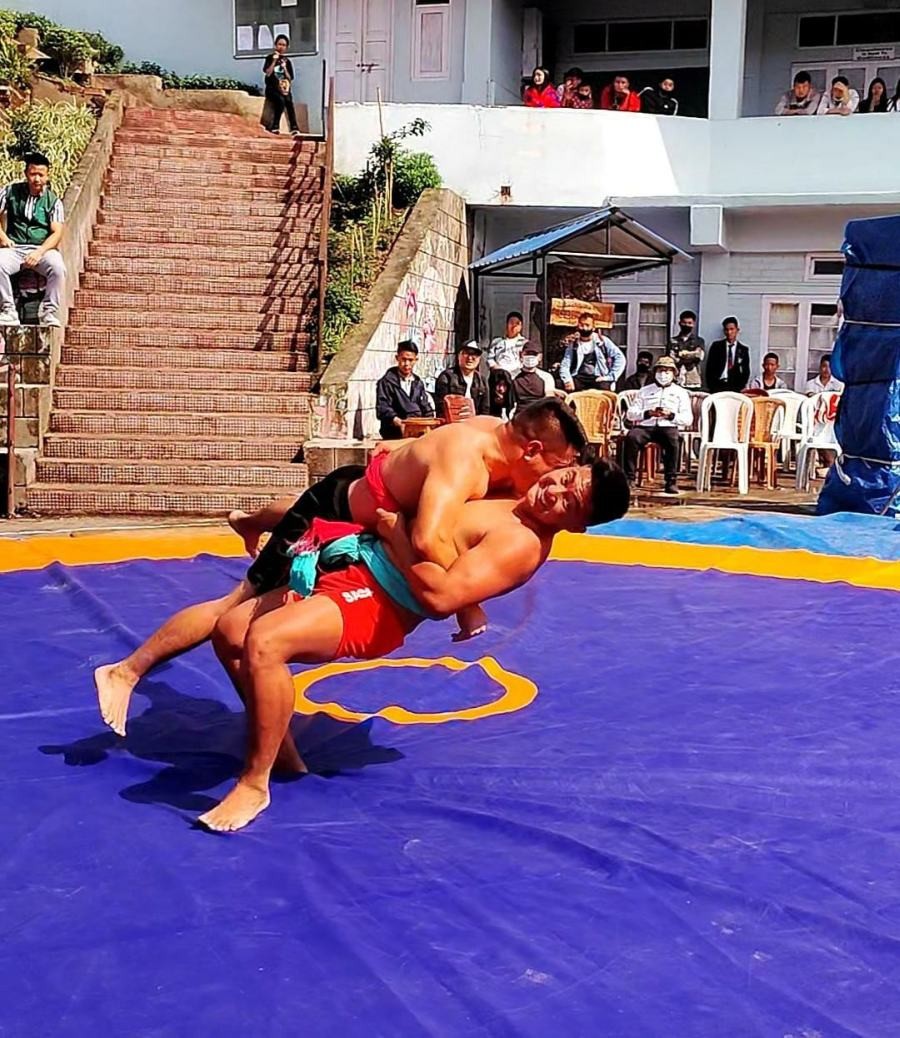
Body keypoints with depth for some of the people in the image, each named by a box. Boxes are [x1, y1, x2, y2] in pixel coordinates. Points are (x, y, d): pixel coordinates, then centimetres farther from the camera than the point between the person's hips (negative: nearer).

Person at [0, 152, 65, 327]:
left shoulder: (53, 201, 3)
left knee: (58, 267, -34)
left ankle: (49, 311, -19)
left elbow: (57, 233, -5)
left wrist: (40, 252, -19)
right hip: (14, 248, 1)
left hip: (43, 249, -1)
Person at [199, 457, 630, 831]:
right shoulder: (509, 495, 10)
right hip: (352, 571, 10)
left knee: (262, 642, -31)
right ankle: (284, 755, 22)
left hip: (374, 605, -10)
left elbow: (439, 597, -28)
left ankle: (254, 785, -14)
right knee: (229, 633, 9)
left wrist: (397, 534, -16)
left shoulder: (523, 542, -18)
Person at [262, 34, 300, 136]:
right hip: (272, 88, -2)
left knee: (289, 101, -30)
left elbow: (290, 79, 10)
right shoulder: (270, 58, 8)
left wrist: (284, 68, -4)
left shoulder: (287, 61, 14)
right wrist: (274, 61, -10)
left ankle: (294, 129, -38)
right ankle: (275, 127, -25)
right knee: (281, 100, -34)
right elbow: (267, 73, -6)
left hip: (284, 88, 2)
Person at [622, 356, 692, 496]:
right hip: (645, 426, 1)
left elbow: (688, 419, 10)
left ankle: (671, 481, -33)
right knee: (631, 437, -32)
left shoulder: (681, 392, 20)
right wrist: (648, 413, -7)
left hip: (668, 426, -1)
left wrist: (671, 415, -9)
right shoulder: (645, 391, 23)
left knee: (673, 440, -37)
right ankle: (628, 477, -30)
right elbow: (630, 413, 12)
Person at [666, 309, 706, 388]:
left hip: (693, 382, 0)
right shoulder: (673, 341, 11)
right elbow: (671, 359, -1)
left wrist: (680, 354, -11)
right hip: (675, 381, 0)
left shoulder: (699, 341, 11)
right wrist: (690, 355, -9)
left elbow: (699, 357, -6)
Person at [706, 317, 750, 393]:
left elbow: (746, 371, 11)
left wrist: (742, 387, -4)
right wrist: (710, 386, -4)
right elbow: (710, 368, 6)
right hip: (718, 386, -1)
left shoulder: (744, 349, 11)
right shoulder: (716, 346, 9)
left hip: (735, 387, 1)